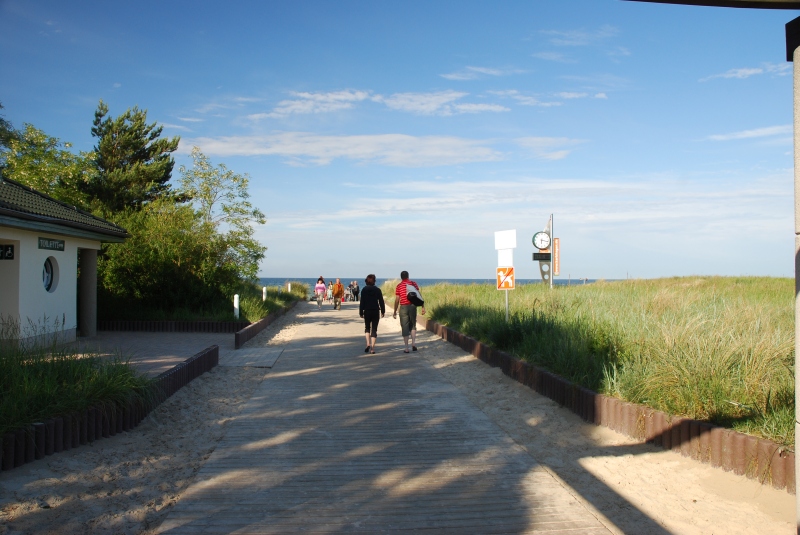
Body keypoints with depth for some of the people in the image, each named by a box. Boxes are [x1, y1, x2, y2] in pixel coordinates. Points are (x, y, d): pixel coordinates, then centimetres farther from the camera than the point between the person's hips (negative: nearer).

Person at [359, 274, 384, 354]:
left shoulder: (364, 290, -2)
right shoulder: (377, 290, 0)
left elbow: (362, 302, -3)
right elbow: (381, 301, 2)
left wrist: (361, 312, 2)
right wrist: (383, 311, 10)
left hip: (367, 311, 0)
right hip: (376, 311, 0)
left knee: (367, 327, 17)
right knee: (374, 329, 3)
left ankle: (368, 344, -2)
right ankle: (372, 348, -2)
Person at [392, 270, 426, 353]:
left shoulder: (399, 286, 0)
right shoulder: (413, 283, 4)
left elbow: (397, 300, -2)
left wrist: (395, 312, 5)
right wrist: (423, 307, 1)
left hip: (403, 307, -2)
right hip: (413, 306, 2)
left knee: (405, 327, 3)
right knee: (413, 326, 18)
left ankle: (406, 348, 2)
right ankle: (413, 343, 0)